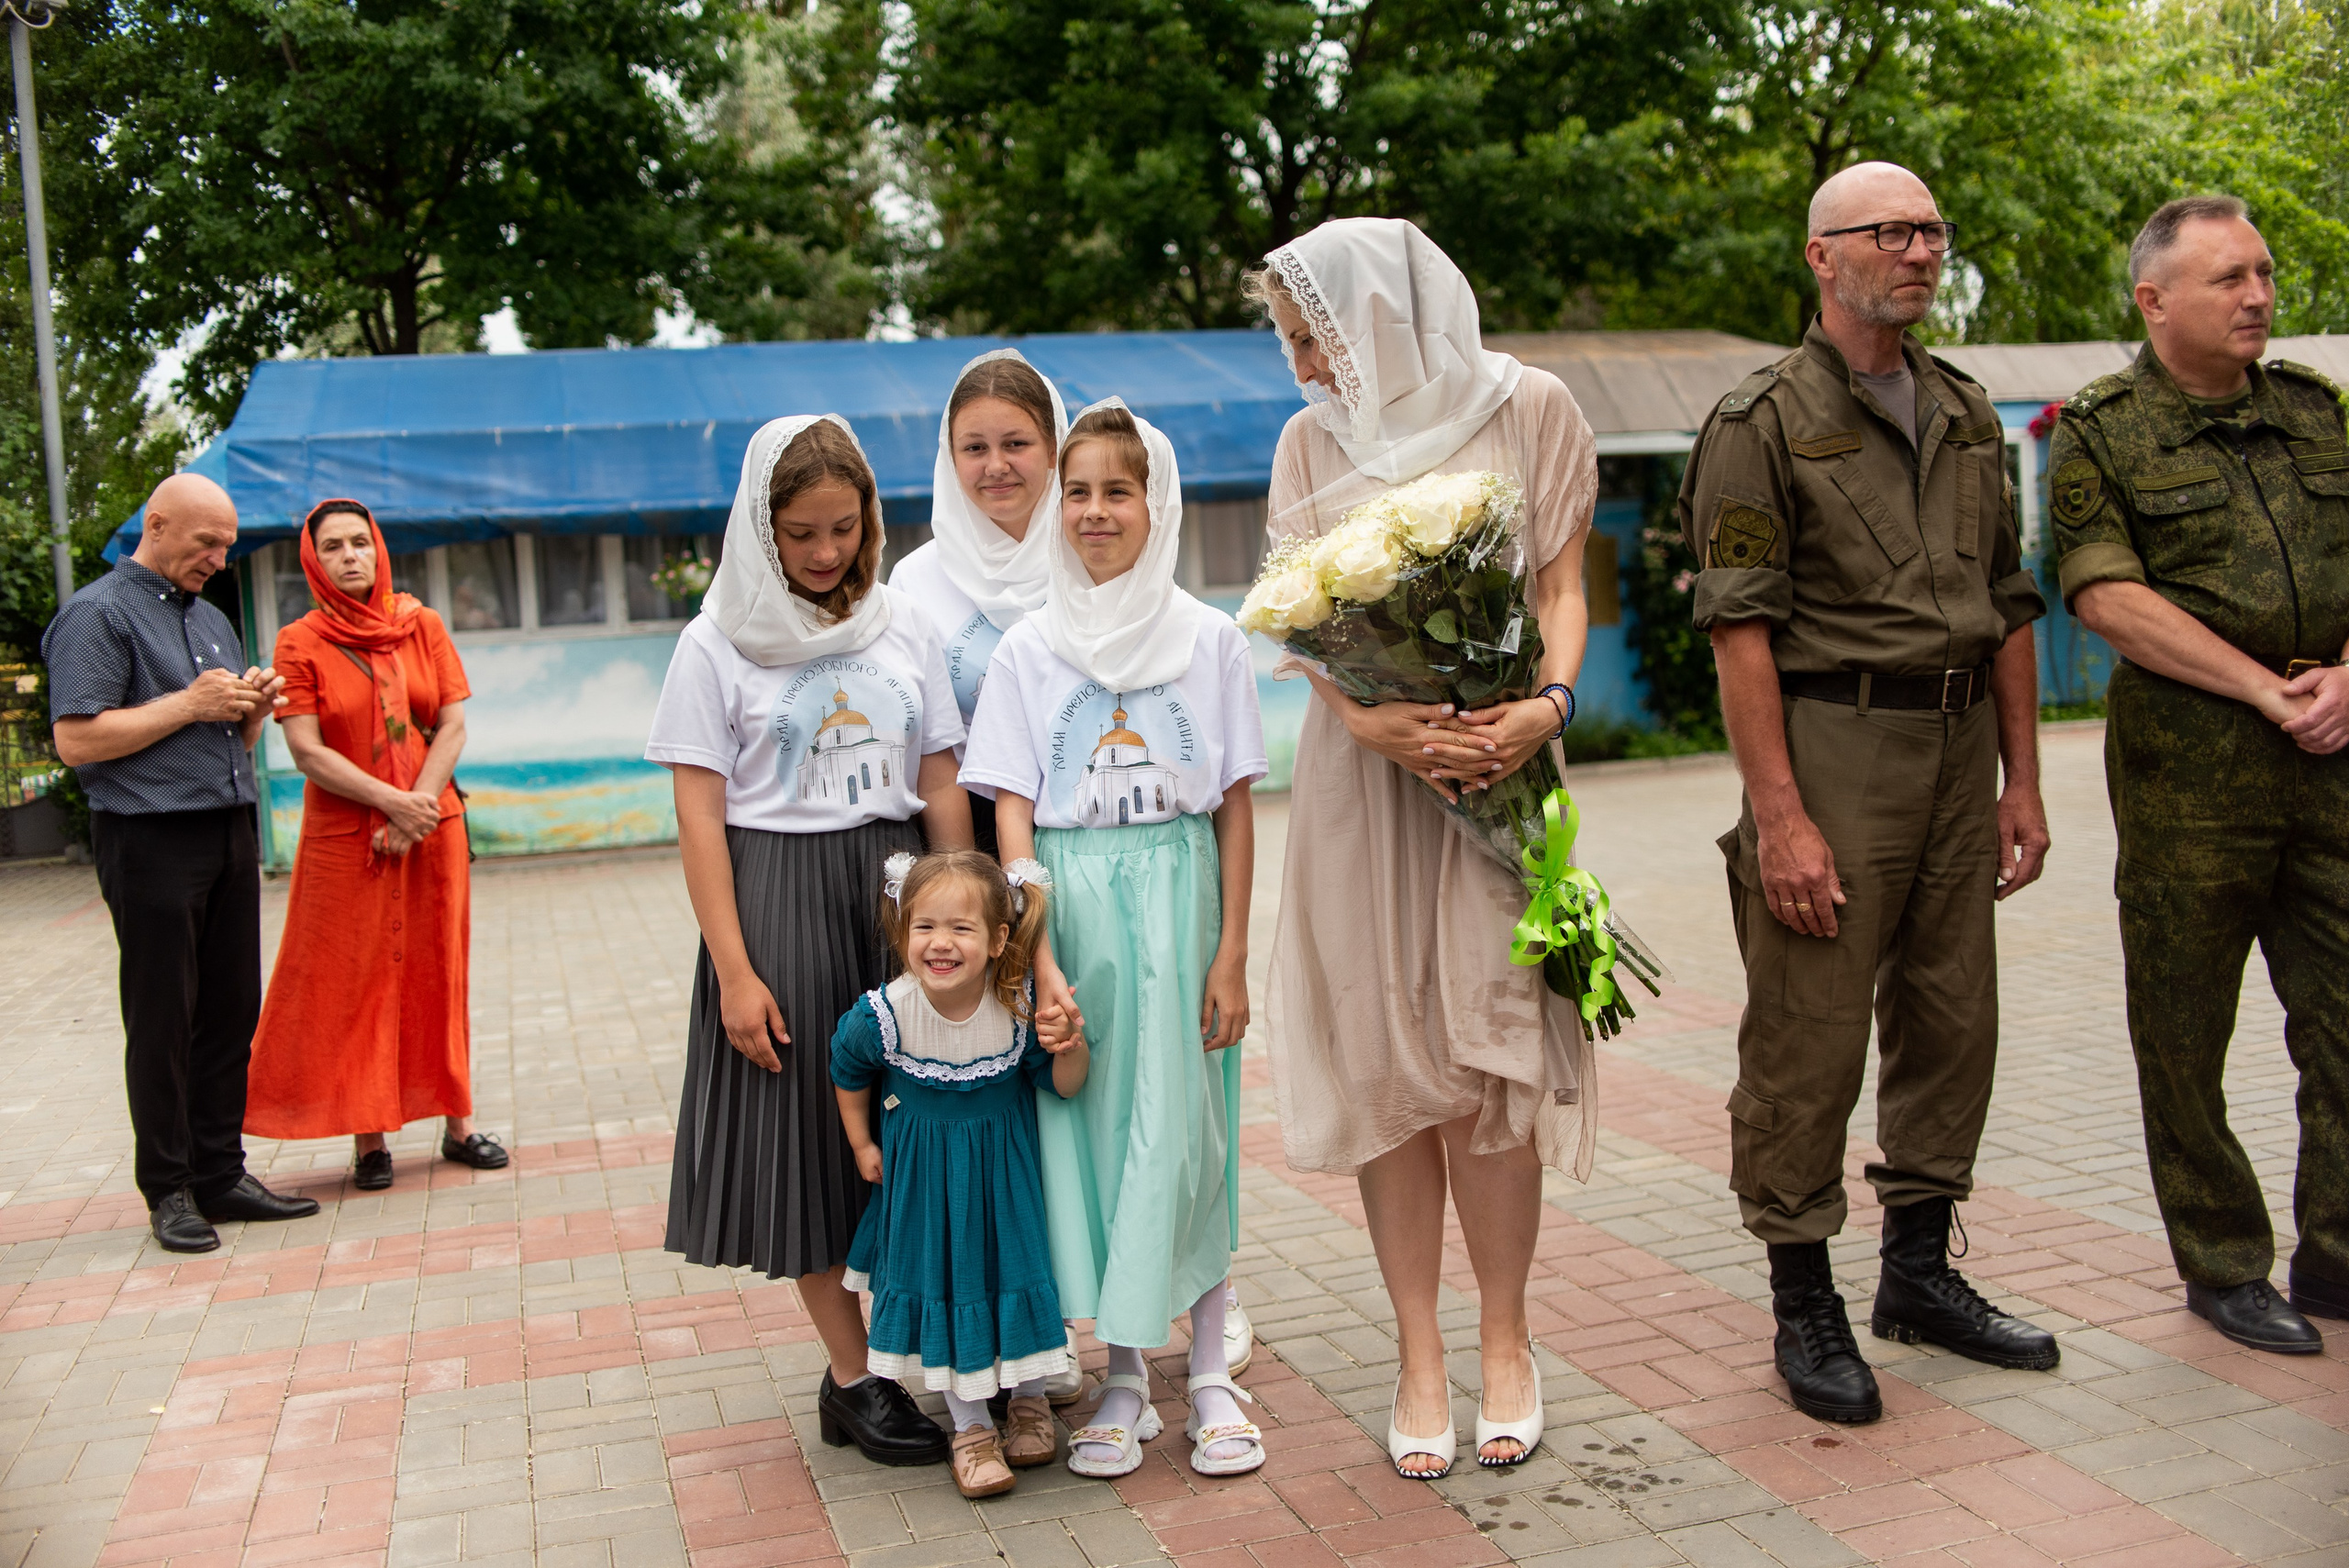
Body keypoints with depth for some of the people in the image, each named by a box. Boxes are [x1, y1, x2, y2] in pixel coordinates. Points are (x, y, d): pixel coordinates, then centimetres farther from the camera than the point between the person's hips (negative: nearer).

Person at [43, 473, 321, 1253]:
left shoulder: (212, 619, 20)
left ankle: (221, 1173, 17)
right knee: (162, 1021, -1)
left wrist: (252, 710, 4)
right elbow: (77, 740, -15)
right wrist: (190, 704, -14)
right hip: (151, 843, -7)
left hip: (230, 835, 8)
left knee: (231, 1013, 8)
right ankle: (168, 1190, 8)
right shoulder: (99, 615, -5)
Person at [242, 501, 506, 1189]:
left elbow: (453, 725, 0)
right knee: (355, 983, 1)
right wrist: (391, 801, -17)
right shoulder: (299, 644, -2)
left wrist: (419, 805, -11)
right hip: (345, 840, -2)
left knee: (440, 972, 7)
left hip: (432, 828, 2)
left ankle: (458, 1122, 15)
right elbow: (307, 752, -9)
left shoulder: (422, 626, 6)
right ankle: (369, 1138, 8)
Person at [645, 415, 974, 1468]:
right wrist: (734, 971, -11)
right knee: (807, 1134, 3)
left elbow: (942, 791, 8)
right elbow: (699, 817, -5)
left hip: (897, 891, 3)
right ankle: (852, 1380, 15)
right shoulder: (718, 643, -2)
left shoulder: (903, 628, 6)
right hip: (779, 896, -2)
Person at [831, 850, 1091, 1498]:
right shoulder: (883, 1015, -26)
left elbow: (1062, 1087, -10)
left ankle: (1029, 1400, 38)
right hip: (925, 1170, 0)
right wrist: (862, 1145, 4)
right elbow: (847, 1074, -2)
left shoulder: (1020, 1007, -25)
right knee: (940, 1280, 8)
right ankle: (970, 1425, 28)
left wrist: (1070, 1048, -30)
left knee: (1021, 1269, 11)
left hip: (1007, 1165, 1)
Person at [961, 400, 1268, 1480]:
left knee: (1185, 1129, 1)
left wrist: (1232, 956, -3)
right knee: (1088, 1129, 3)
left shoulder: (1208, 640, 2)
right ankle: (1124, 1378, 17)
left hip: (1178, 898, -1)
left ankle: (1210, 1376, 14)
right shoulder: (1028, 650, 3)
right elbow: (1013, 818, -2)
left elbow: (1235, 811, 2)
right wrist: (1041, 961, -11)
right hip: (1071, 902, 1)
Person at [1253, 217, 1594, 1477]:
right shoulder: (1314, 440, 12)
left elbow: (1562, 583, 4)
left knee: (1484, 1054, -4)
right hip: (1363, 765, 2)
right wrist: (1369, 718, -16)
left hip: (1494, 759, -2)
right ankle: (1418, 1358, 12)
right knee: (1384, 1062, 1)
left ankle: (1503, 1341, 14)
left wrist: (1551, 700, -15)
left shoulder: (1529, 408, 6)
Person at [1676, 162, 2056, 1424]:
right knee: (1808, 1042, -3)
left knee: (1952, 1022, 12)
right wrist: (1779, 816, -19)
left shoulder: (1967, 414, 15)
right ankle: (1804, 1308, 10)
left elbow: (2008, 606, 18)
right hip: (1835, 748, -6)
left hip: (1959, 747, 7)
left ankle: (1921, 1271, 27)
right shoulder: (1764, 421, -5)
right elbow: (1740, 630, -12)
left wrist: (2021, 779, 12)